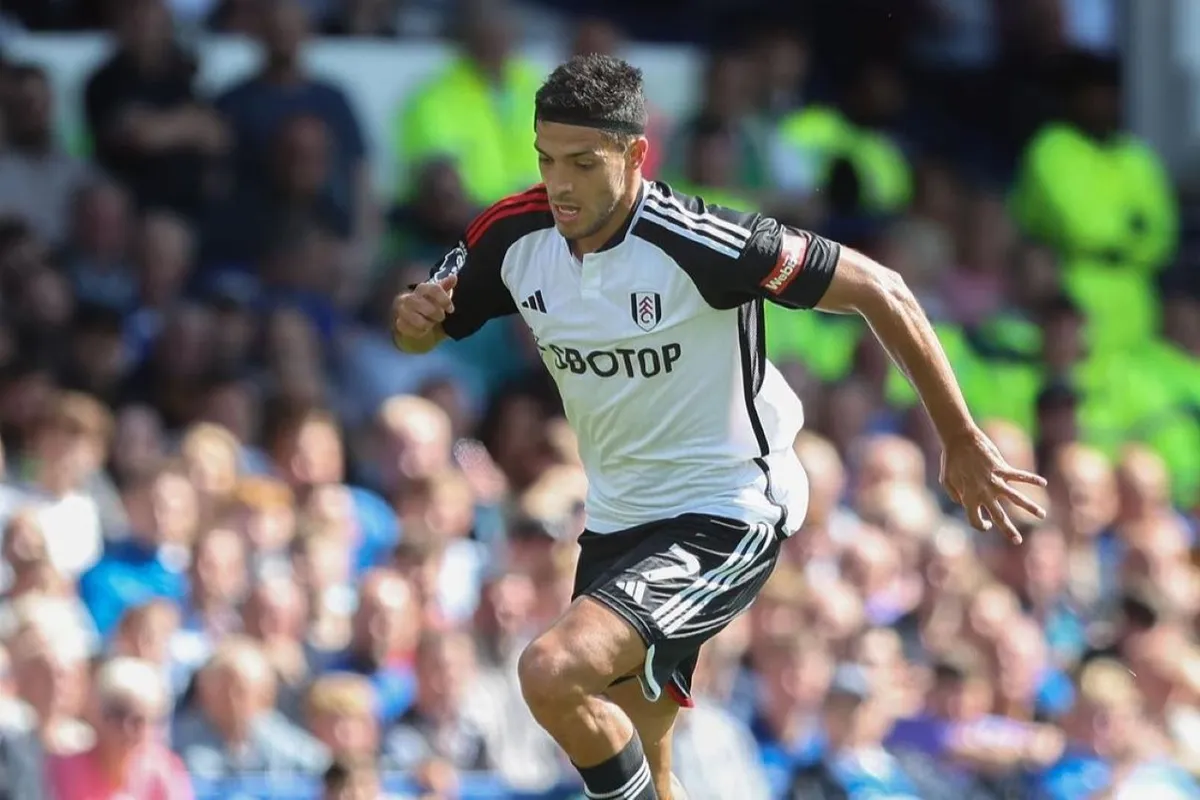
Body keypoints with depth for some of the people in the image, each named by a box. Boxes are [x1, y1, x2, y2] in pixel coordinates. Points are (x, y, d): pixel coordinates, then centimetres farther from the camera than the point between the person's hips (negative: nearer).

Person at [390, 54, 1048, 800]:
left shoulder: (694, 242, -25)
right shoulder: (515, 236, -8)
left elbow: (879, 291, -18)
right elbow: (423, 330, 10)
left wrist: (962, 442, -13)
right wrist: (413, 315, -16)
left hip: (725, 517, -7)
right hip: (618, 517, 7)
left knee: (552, 673, -26)